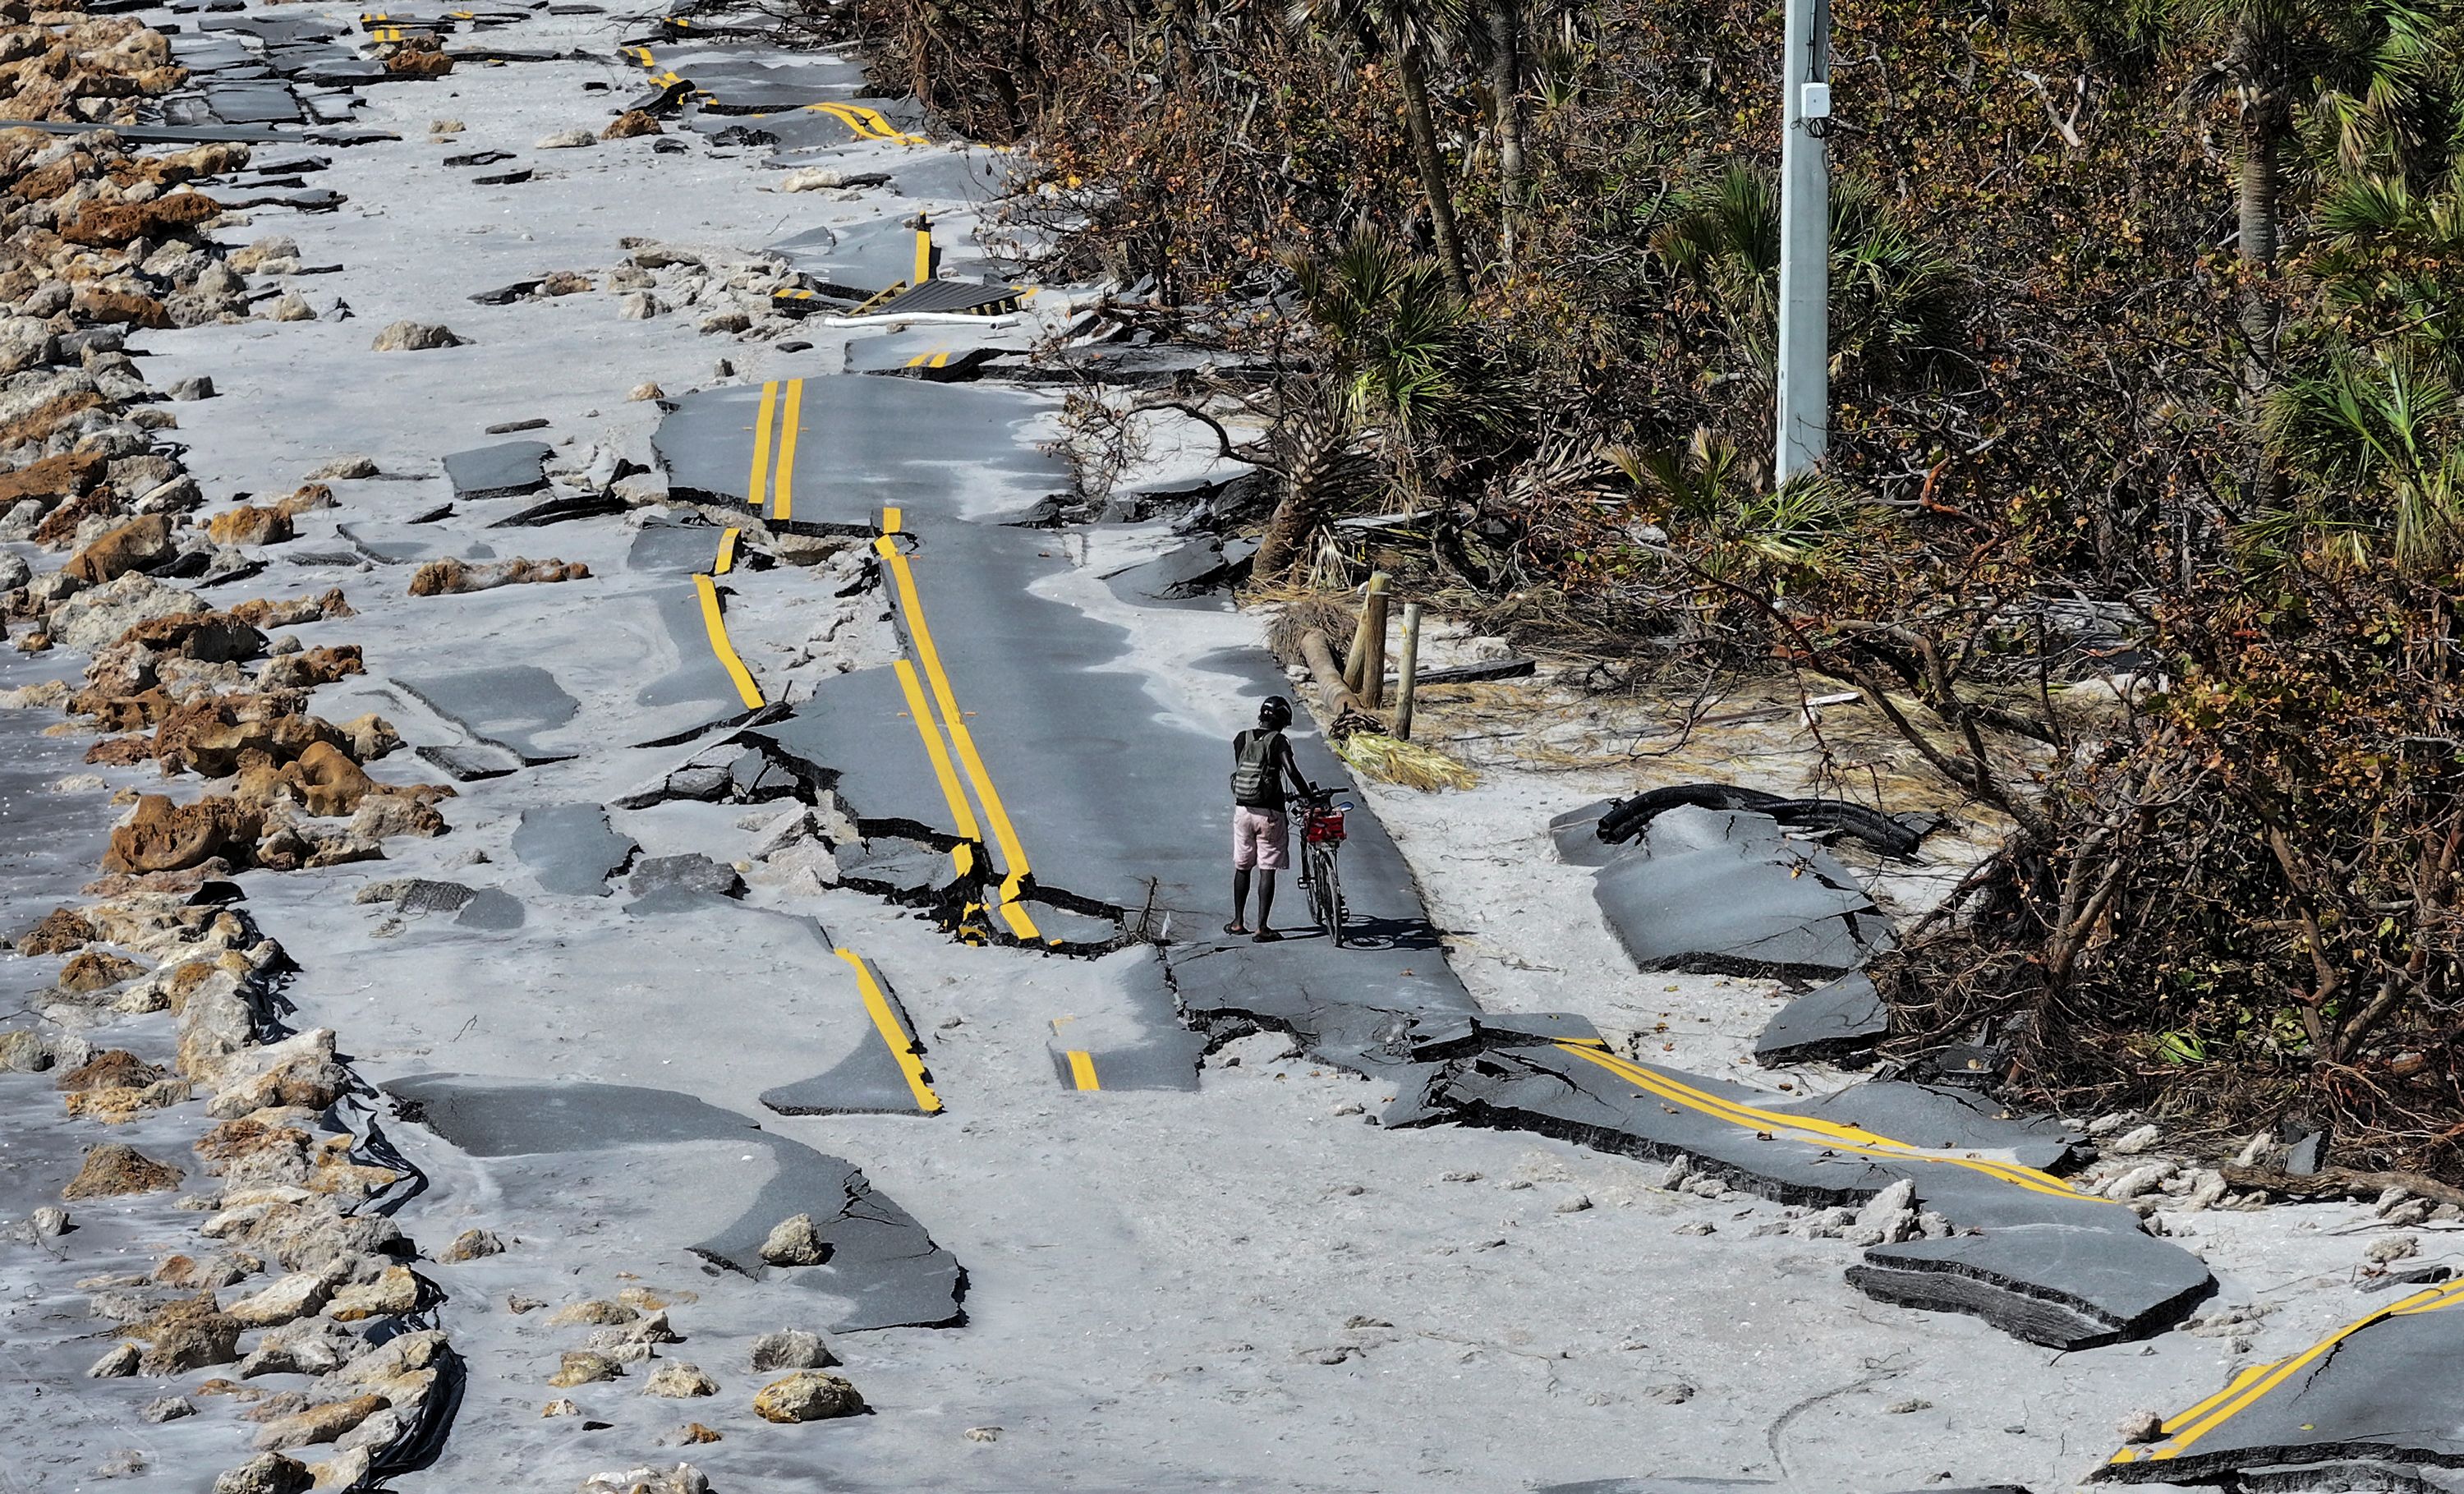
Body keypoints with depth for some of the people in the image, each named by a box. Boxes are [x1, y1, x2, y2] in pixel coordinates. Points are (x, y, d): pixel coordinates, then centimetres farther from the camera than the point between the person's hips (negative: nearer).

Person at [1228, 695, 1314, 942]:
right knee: (1267, 871, 1)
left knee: (1242, 867, 18)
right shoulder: (1278, 741, -11)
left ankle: (1238, 922, 23)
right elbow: (1291, 771, -23)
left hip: (1243, 810, 4)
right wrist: (1309, 793, -9)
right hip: (1270, 812, -4)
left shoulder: (1241, 740, 4)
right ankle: (1263, 928, 0)